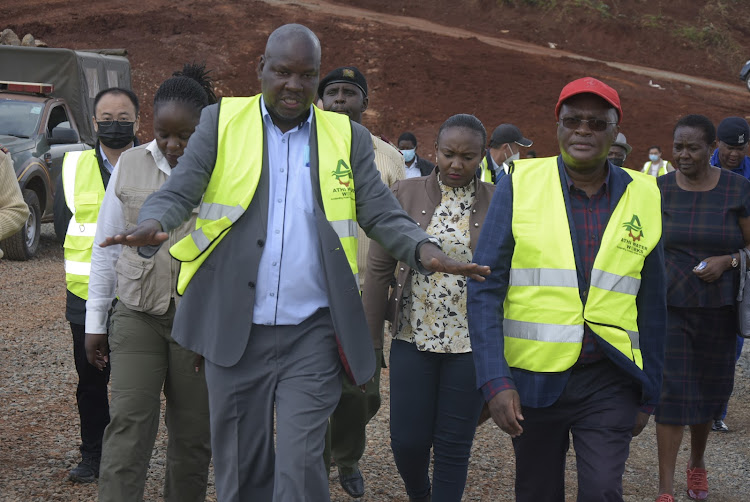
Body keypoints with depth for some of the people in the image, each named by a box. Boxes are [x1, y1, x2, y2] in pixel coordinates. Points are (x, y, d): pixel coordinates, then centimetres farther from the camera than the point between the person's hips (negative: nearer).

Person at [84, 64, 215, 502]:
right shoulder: (131, 165, 4)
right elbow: (106, 247, 10)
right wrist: (95, 321, 10)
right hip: (137, 316, 1)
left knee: (193, 436, 8)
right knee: (129, 426, -7)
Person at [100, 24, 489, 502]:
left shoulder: (348, 138, 7)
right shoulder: (222, 122, 5)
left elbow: (382, 213, 4)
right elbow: (177, 193, 2)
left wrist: (425, 251, -17)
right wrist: (151, 227, -22)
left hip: (311, 335, 0)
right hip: (235, 332, 1)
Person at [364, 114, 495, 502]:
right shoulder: (406, 194, 0)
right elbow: (379, 269, 2)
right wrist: (370, 339, 1)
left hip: (471, 342, -1)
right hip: (414, 337, 1)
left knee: (454, 445, 5)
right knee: (407, 440, 4)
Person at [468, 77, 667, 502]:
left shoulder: (644, 197, 2)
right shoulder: (520, 185, -4)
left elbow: (652, 305, 9)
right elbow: (485, 290, -7)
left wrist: (648, 395, 9)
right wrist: (496, 381, -15)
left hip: (609, 381, 0)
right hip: (533, 377, 0)